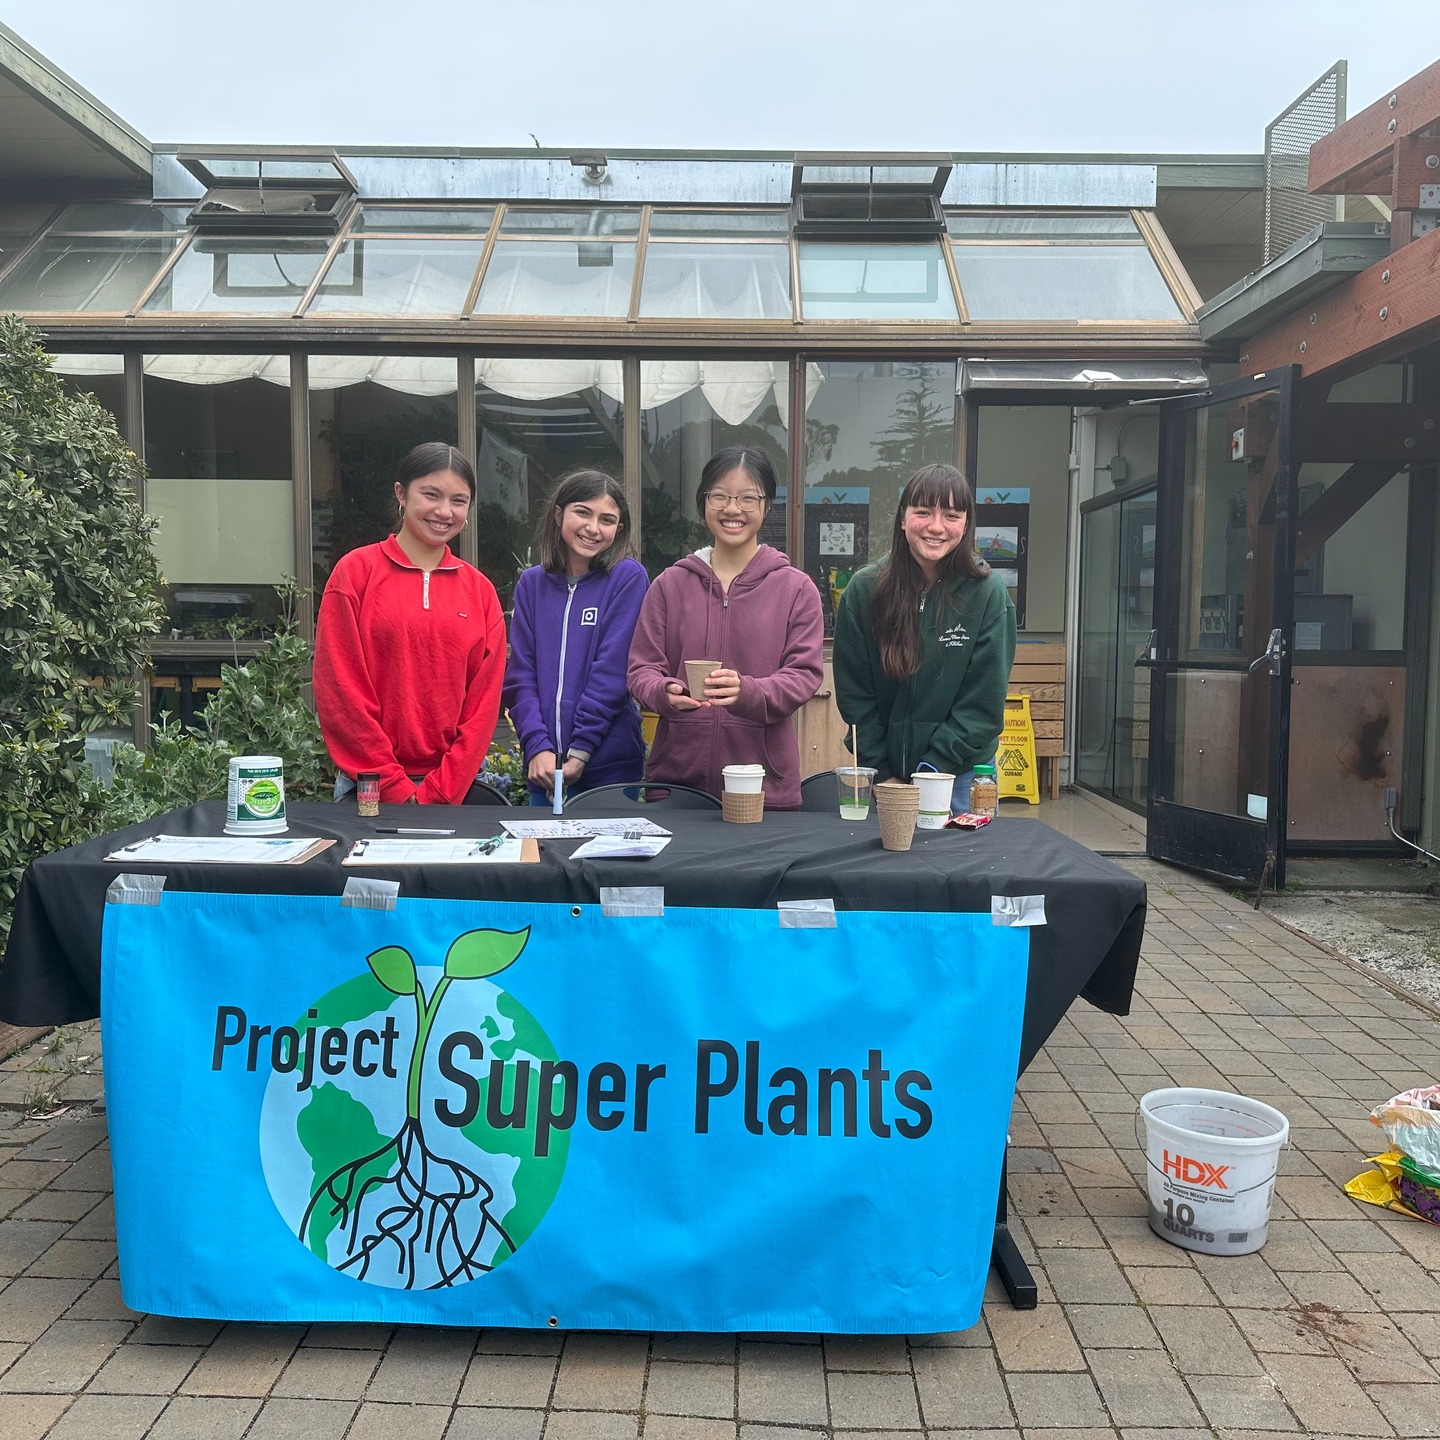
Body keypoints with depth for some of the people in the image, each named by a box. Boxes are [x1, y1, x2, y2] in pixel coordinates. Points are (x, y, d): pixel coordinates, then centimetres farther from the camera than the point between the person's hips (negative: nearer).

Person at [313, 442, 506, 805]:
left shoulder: (480, 592, 6)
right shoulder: (355, 572, -1)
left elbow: (484, 701, 1)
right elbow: (339, 690, -7)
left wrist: (438, 793, -9)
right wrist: (396, 788, -12)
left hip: (453, 792, 2)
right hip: (369, 792, -2)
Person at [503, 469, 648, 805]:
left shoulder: (628, 578, -3)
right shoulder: (532, 583, 9)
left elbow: (613, 670, -10)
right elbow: (519, 675, 3)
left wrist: (579, 751, -14)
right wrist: (537, 747, -9)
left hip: (611, 767, -3)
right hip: (543, 768, 3)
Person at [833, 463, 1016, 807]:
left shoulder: (988, 593, -10)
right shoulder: (864, 589, -6)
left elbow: (983, 704, -9)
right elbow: (853, 694, -3)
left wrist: (932, 770, -14)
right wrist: (881, 774, -7)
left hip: (959, 774, -1)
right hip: (881, 773, 1)